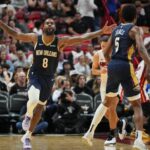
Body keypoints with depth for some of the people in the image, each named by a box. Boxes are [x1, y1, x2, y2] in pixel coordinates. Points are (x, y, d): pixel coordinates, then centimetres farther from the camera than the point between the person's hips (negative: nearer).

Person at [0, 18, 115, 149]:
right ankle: (28, 116, 1)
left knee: (39, 107, 10)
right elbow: (14, 34, -6)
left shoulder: (60, 41, -10)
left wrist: (101, 32, -25)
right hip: (35, 74, -2)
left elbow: (82, 38, -17)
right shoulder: (35, 38, -9)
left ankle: (27, 137, 25)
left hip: (48, 78, 2)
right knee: (34, 99, -32)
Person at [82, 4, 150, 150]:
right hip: (125, 67, -6)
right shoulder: (135, 29, -2)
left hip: (112, 66, 6)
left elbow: (106, 53, 21)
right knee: (136, 105, 2)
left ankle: (91, 131, 21)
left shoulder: (116, 30, 17)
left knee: (107, 101, 24)